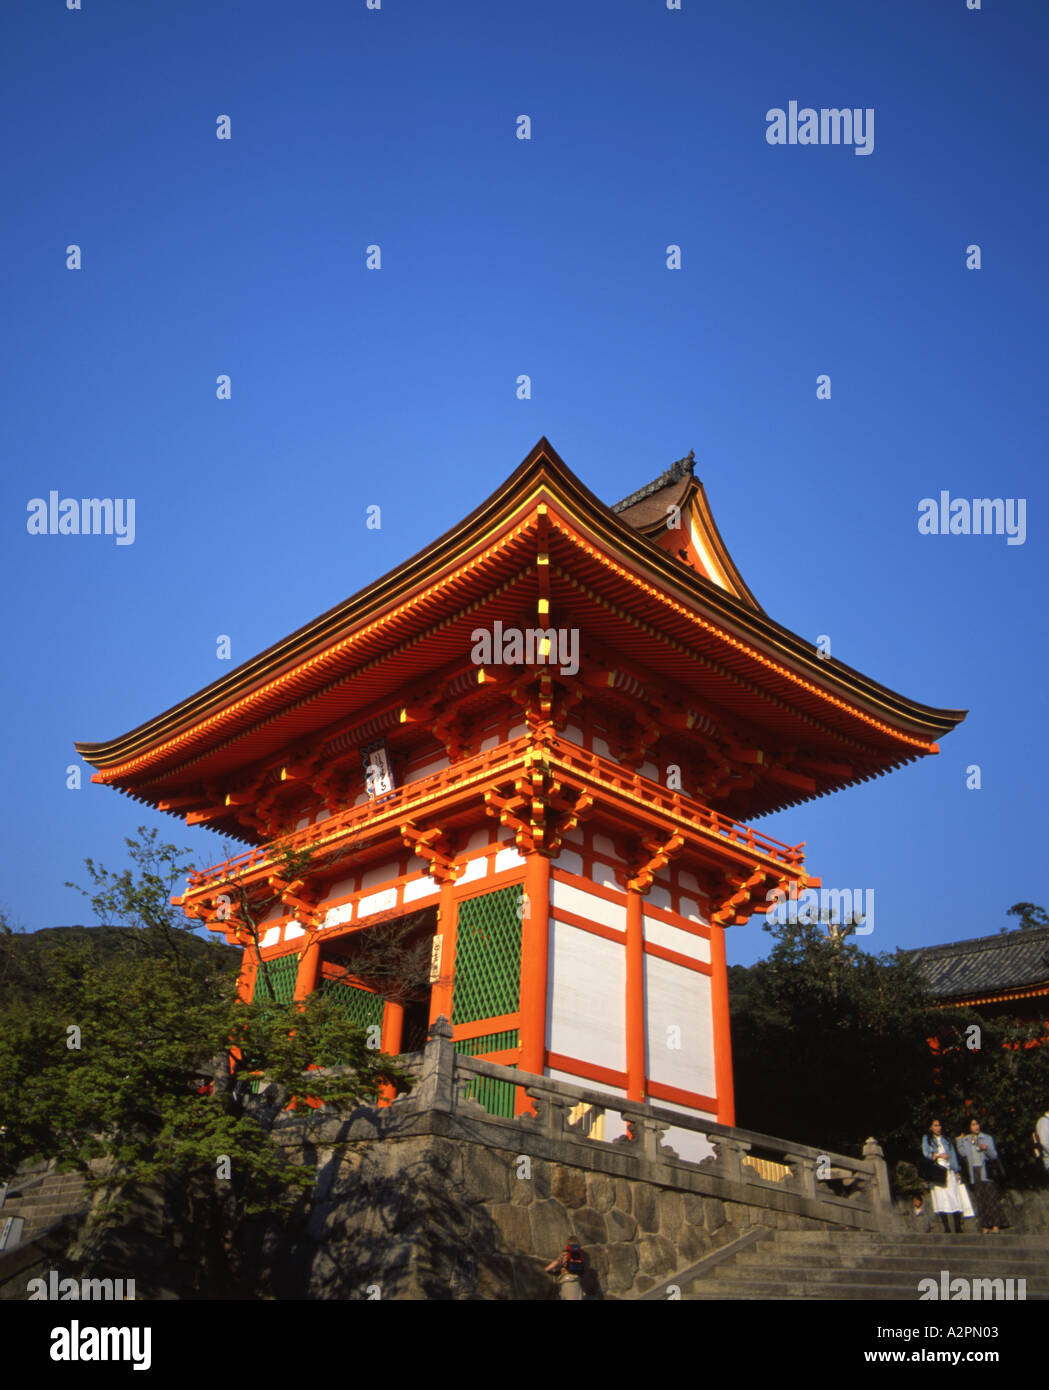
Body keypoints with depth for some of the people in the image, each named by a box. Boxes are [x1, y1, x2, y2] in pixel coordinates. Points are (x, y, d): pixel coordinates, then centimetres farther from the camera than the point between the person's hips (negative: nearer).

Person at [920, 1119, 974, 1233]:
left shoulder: (946, 1140, 21)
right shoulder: (927, 1138, 13)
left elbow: (953, 1154, 16)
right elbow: (926, 1153, 0)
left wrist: (956, 1171, 5)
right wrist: (938, 1155, -16)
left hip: (949, 1170, 2)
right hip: (937, 1171, -2)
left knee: (955, 1197, -8)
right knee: (941, 1198, -10)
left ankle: (958, 1227, -8)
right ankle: (946, 1227, -11)